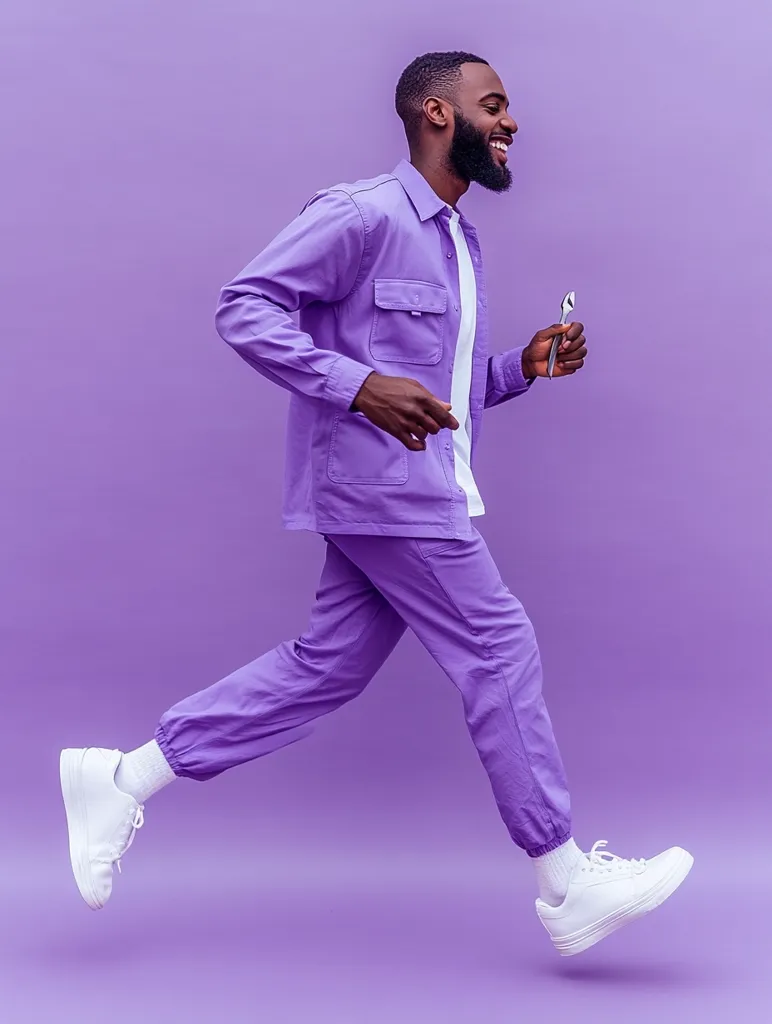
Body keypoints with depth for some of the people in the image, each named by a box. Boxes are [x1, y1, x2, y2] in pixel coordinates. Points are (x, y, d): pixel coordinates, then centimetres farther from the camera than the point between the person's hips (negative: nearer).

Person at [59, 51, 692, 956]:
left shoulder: (457, 242, 20)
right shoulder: (363, 215, -11)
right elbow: (244, 308, -16)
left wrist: (525, 366, 7)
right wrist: (360, 386, -27)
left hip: (419, 490, 10)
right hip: (379, 484, -10)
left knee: (329, 664, 9)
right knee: (498, 652, -5)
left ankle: (126, 779, 15)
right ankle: (568, 887, 6)